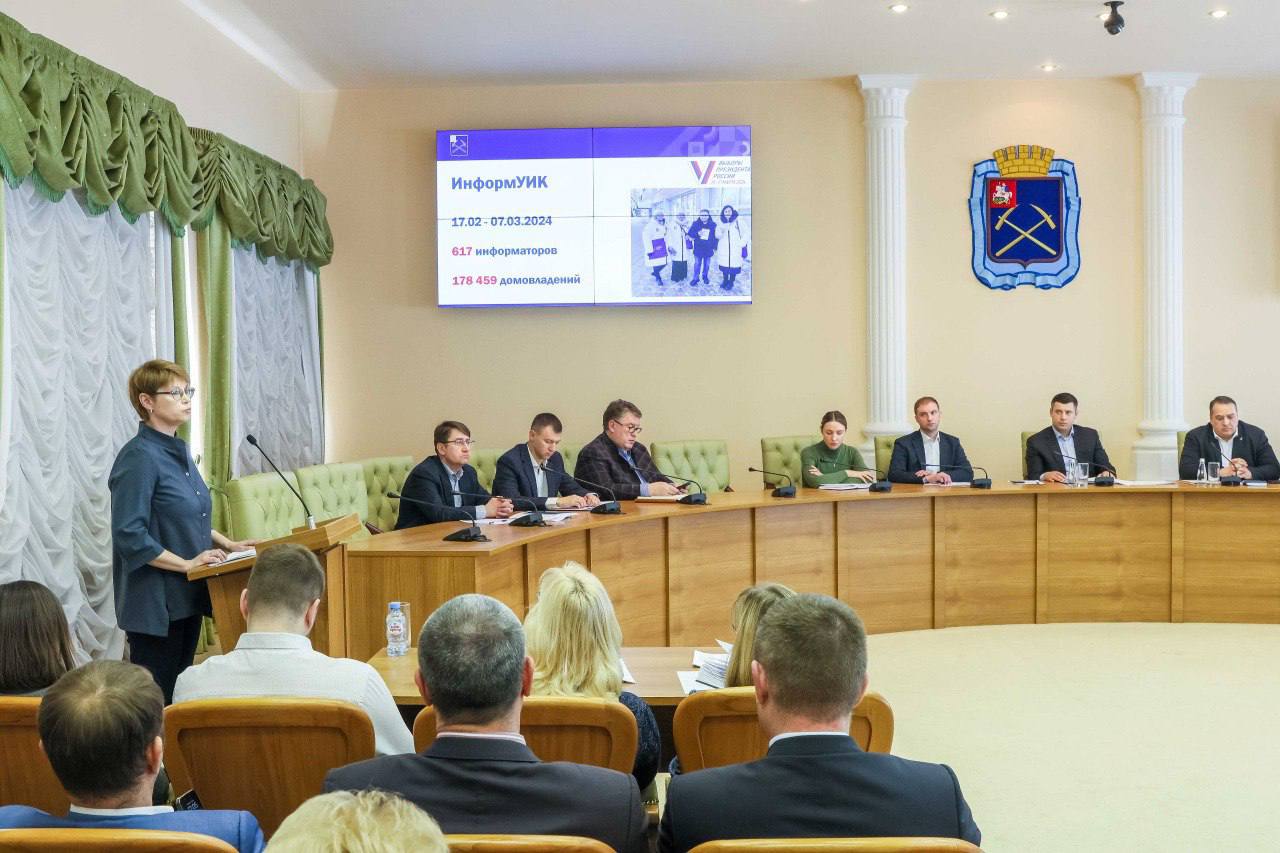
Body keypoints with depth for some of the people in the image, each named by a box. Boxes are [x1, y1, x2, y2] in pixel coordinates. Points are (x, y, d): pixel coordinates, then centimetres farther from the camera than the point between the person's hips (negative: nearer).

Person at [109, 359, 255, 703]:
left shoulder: (179, 451, 9)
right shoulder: (139, 457, -17)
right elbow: (129, 535, -22)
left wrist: (227, 544, 10)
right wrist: (185, 564, -20)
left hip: (187, 597, 9)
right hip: (155, 601, -8)